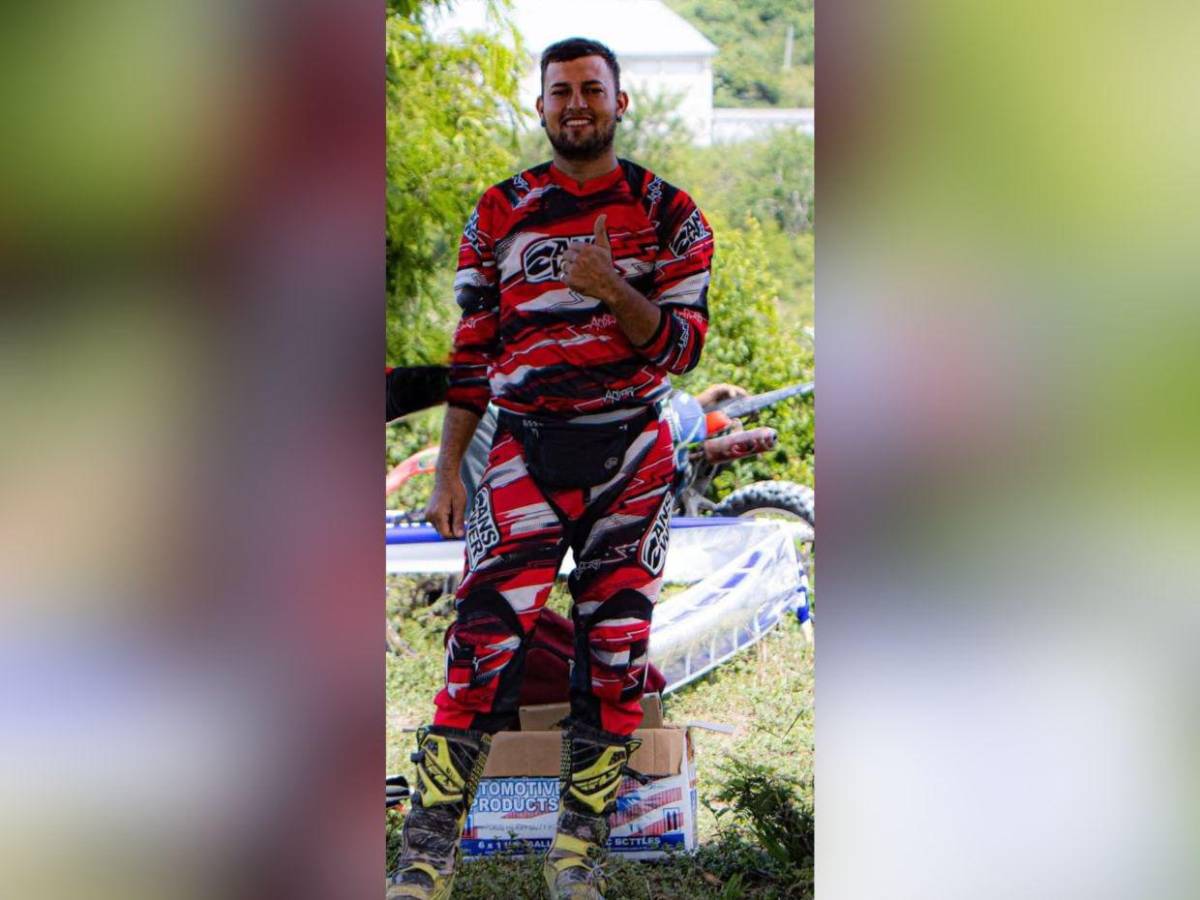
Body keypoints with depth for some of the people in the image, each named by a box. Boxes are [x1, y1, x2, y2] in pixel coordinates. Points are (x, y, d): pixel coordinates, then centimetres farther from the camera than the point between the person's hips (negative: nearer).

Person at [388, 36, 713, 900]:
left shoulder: (668, 213, 4)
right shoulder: (500, 212, 7)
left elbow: (683, 345, -2)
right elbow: (472, 347, 10)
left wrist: (613, 291, -20)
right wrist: (448, 468, 5)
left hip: (632, 455, 0)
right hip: (525, 449, 0)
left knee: (614, 651, 2)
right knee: (486, 637, -11)